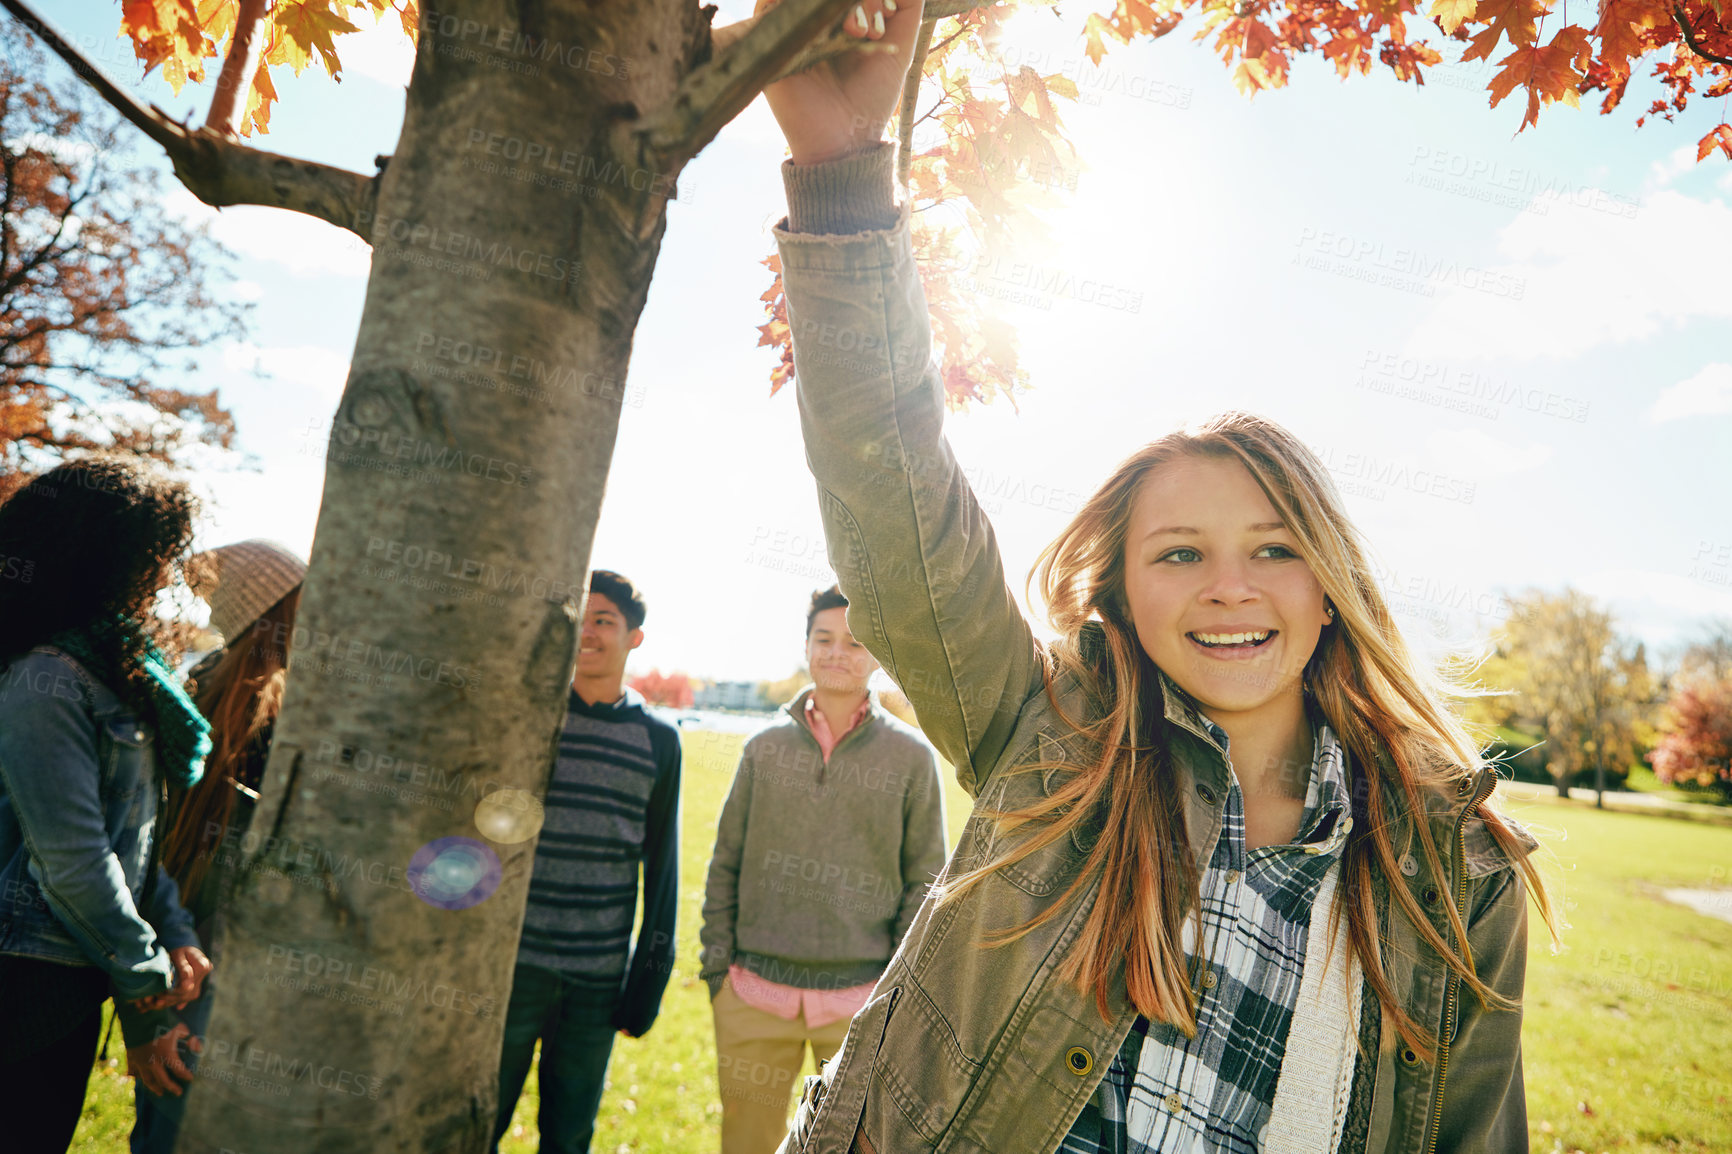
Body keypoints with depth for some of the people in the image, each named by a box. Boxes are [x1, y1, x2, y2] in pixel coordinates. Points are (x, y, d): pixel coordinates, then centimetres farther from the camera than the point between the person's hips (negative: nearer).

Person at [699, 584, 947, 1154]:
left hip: (861, 997, -1)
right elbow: (726, 863, 10)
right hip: (755, 993, 2)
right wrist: (717, 963, 4)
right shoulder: (765, 747, 6)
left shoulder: (912, 757, 0)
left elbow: (924, 881, 3)